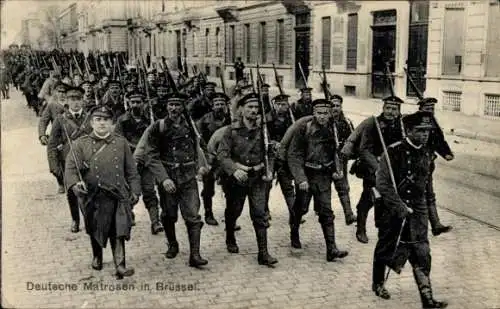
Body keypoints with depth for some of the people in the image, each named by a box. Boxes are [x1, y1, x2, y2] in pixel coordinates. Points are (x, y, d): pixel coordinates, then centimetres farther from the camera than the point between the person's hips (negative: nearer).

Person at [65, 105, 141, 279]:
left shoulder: (121, 143, 7)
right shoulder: (81, 144, 2)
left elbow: (131, 171, 10)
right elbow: (70, 168, -5)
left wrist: (135, 191, 5)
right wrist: (75, 183, -25)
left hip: (117, 195, 0)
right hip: (92, 196, 1)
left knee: (119, 231, -12)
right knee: (94, 231, 16)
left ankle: (120, 266, -12)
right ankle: (97, 257, 40)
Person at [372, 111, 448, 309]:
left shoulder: (426, 155, 6)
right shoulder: (394, 151, -15)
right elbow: (381, 183, -19)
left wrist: (413, 206, 9)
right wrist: (399, 206, -22)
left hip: (416, 210, 5)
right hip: (391, 209, -4)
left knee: (421, 253, -3)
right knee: (385, 248, 12)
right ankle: (378, 284, 36)